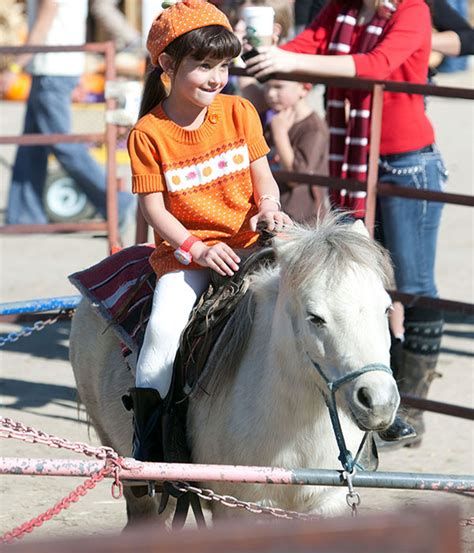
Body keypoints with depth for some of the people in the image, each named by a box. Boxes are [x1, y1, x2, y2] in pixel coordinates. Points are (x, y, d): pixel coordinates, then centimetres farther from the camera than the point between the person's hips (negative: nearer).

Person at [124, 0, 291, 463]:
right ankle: (146, 429, -12)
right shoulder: (148, 134, -7)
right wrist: (196, 249, -18)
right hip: (183, 249, -3)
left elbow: (263, 178, 9)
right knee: (165, 324, -24)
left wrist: (268, 207, -12)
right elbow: (154, 208, -7)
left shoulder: (239, 113, 3)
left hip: (248, 240, 3)